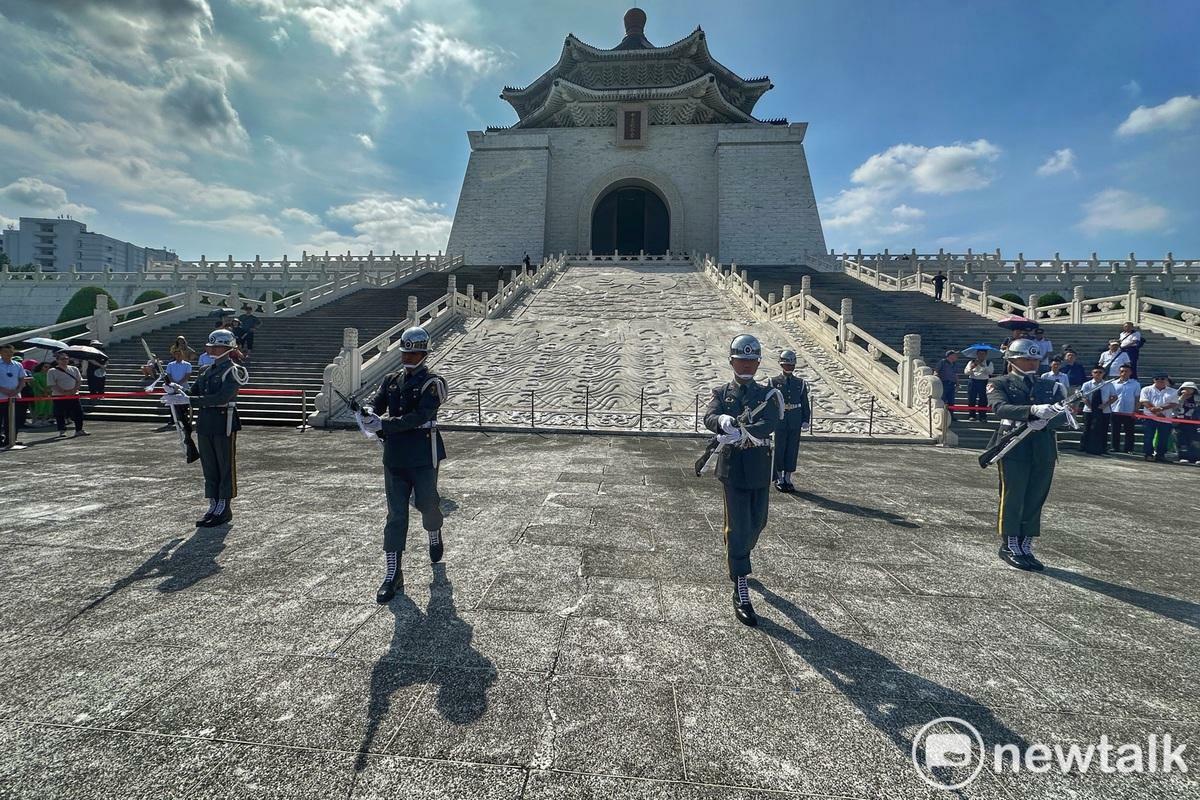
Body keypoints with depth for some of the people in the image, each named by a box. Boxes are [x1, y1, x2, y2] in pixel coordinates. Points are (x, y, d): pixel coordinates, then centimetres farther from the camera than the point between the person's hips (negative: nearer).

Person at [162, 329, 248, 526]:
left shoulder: (233, 371, -9)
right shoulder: (205, 370, 15)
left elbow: (221, 398, -22)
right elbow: (192, 394, 15)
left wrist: (188, 400, -25)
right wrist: (176, 393, -6)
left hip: (224, 425, -7)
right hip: (204, 425, 7)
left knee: (225, 467, 1)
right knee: (209, 467, 12)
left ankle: (224, 509, 9)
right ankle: (213, 506, 21)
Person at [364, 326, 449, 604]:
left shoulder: (432, 383, -7)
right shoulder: (391, 381, 12)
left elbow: (419, 417, -20)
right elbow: (376, 405, 2)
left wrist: (384, 424, -27)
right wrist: (370, 415, -22)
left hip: (423, 458, -4)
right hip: (394, 457, 4)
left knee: (427, 504, 11)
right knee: (395, 514, 3)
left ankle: (434, 536, 45)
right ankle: (392, 574, 8)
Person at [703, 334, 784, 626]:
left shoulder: (768, 394, 7)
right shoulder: (721, 392, 5)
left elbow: (771, 423, -13)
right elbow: (709, 418, -15)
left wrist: (739, 432, -28)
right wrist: (723, 420, -39)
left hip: (760, 469, 3)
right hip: (733, 468, -3)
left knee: (757, 522, 15)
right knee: (738, 526, -5)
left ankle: (737, 558, 46)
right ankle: (741, 595, -2)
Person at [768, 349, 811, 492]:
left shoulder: (800, 383, 8)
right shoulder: (773, 382, 0)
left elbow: (805, 403, 9)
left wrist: (805, 420, 0)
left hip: (795, 423, 2)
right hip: (779, 423, -2)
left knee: (792, 451, 7)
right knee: (779, 450, 4)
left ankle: (788, 479, 18)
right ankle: (779, 479, 17)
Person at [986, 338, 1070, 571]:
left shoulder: (1051, 387, 16)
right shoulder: (999, 384, 4)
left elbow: (1063, 416, 1)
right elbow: (1000, 408, -16)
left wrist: (1045, 421, -22)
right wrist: (1033, 410, -31)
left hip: (1044, 451, 4)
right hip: (1013, 448, -4)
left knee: (1036, 499, 7)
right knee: (1012, 497, -1)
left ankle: (1025, 547, 18)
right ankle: (1009, 546, 12)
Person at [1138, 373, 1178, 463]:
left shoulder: (1173, 392, 11)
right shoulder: (1147, 390, 6)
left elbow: (1174, 404, -1)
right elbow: (1145, 402, -5)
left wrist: (1161, 409, -19)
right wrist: (1155, 412, -15)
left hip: (1166, 419, 2)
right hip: (1149, 418, -2)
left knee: (1163, 438, 3)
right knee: (1148, 437, -5)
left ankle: (1160, 455, 11)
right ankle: (1147, 454, -1)